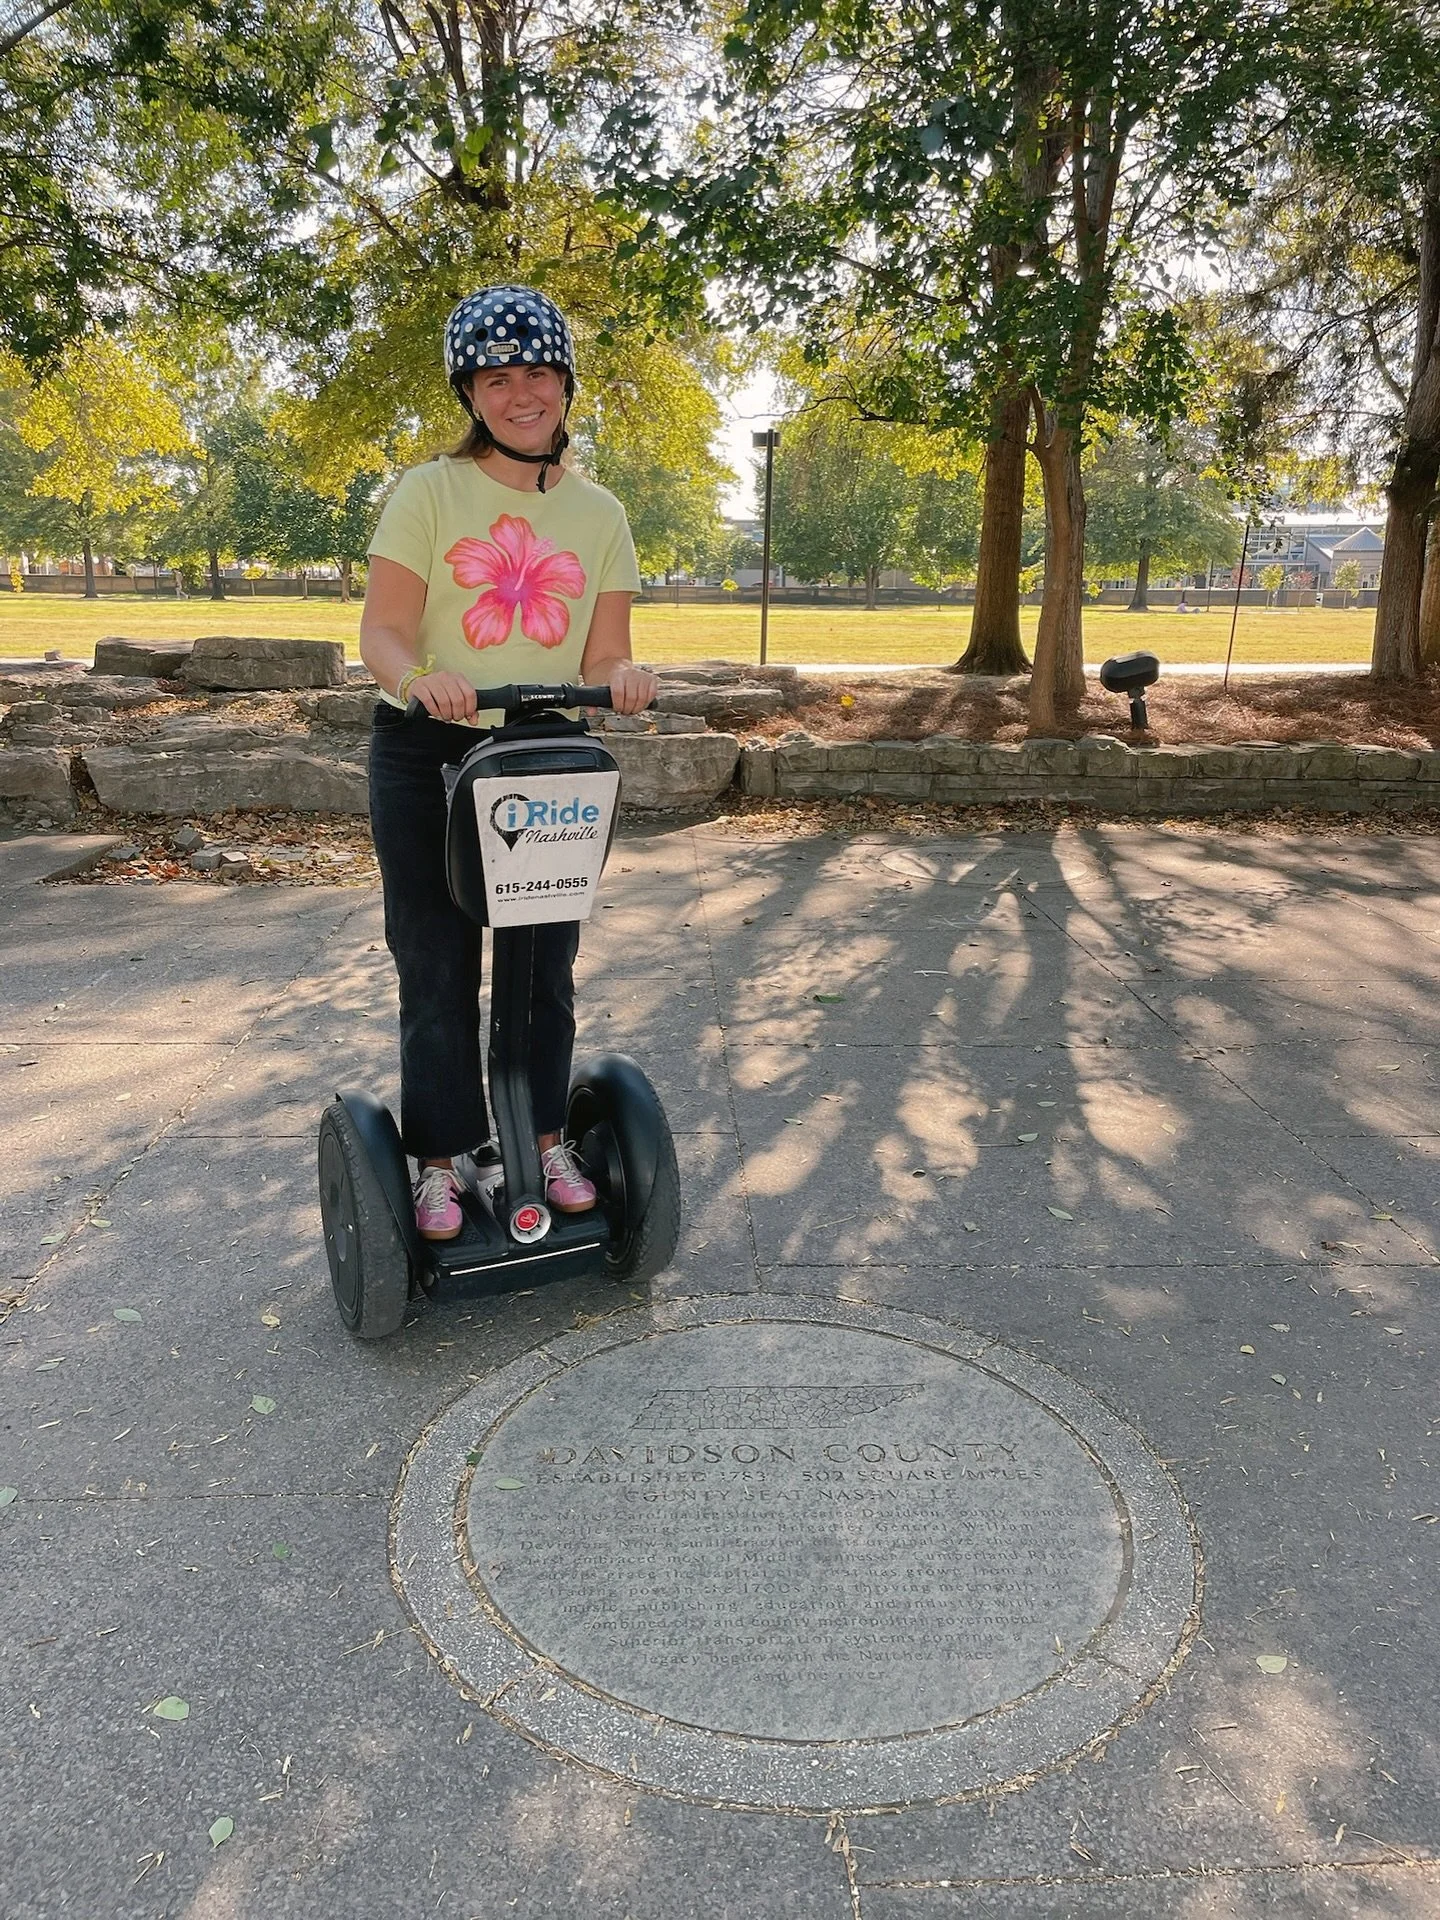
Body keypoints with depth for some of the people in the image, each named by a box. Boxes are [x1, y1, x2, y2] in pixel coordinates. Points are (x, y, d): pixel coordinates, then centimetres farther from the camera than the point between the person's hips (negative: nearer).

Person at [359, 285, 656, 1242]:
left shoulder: (599, 514, 5)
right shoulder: (430, 491, -4)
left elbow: (603, 653, 1)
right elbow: (382, 632, -11)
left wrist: (623, 678, -23)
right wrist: (420, 677, -34)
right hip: (426, 760, -2)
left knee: (547, 964, 9)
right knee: (437, 966, 2)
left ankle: (547, 1138, 27)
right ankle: (440, 1160, 17)